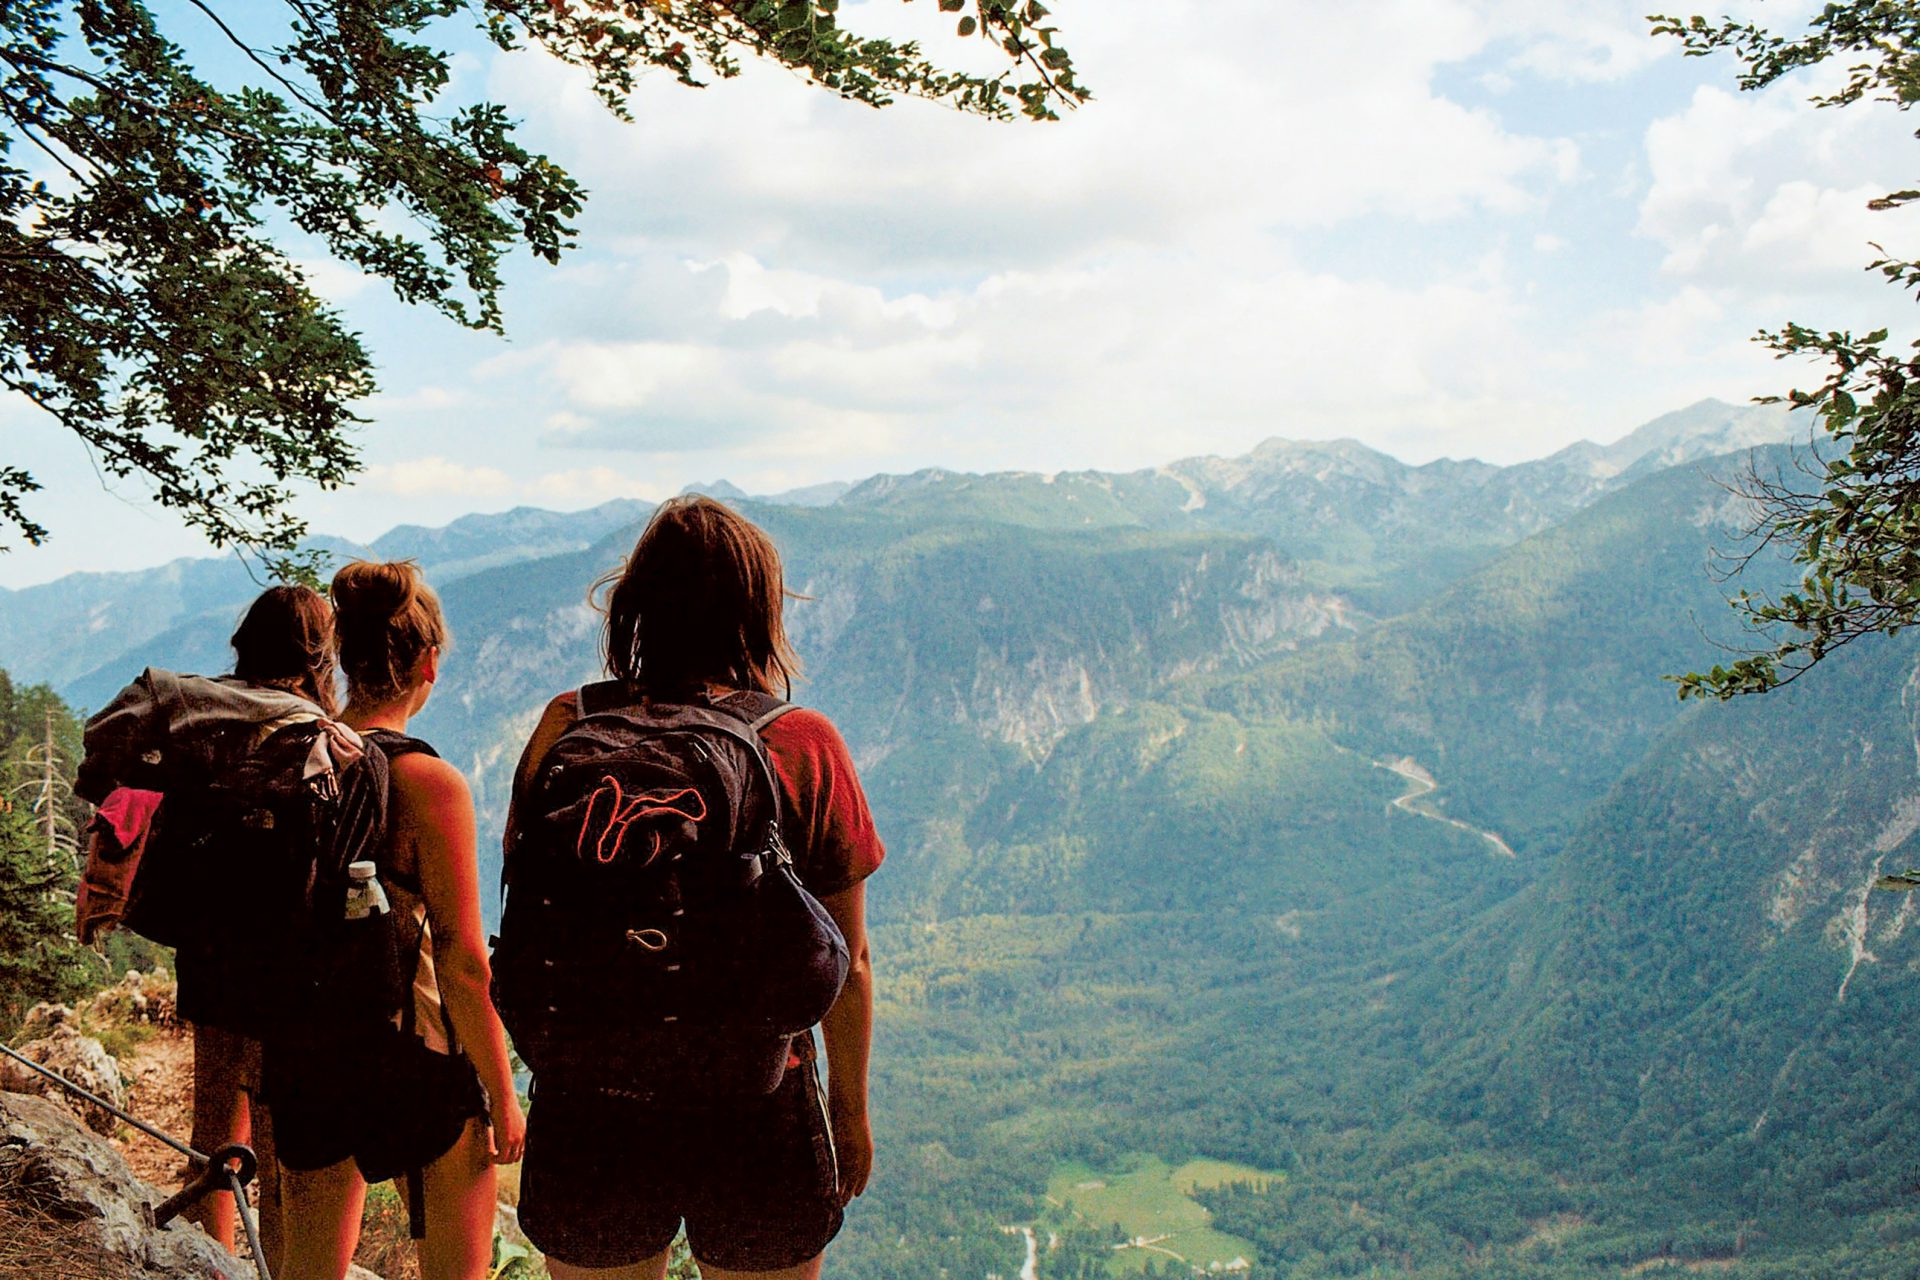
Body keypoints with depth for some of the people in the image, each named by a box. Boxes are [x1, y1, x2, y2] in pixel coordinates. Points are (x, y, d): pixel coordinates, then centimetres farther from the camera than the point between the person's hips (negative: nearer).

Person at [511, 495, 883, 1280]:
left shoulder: (569, 730, -5)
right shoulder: (806, 745, -7)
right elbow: (847, 963, -2)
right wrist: (851, 1106, 10)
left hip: (589, 1111, 1)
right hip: (759, 1114, -1)